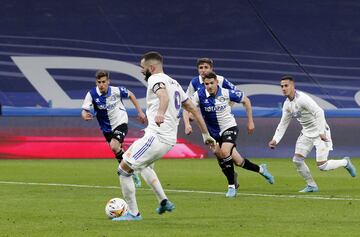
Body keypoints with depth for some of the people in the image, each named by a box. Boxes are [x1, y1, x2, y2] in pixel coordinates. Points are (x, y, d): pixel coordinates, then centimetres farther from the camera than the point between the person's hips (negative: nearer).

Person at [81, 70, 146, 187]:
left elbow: (130, 95, 0)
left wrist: (140, 112, 3)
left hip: (120, 122, -4)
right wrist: (85, 115, -48)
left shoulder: (116, 90, -20)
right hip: (107, 128, 4)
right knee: (118, 150, 16)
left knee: (114, 146, -27)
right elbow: (84, 110, -23)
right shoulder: (92, 94, -19)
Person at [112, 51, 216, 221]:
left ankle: (133, 213, -3)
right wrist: (205, 134, 26)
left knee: (123, 169, -4)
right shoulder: (174, 83, 21)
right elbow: (192, 109, 23)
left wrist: (160, 113, -50)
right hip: (170, 139, 10)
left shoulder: (155, 79, -7)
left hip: (156, 136, -10)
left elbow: (164, 95, -30)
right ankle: (164, 202, 27)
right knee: (141, 165, 35)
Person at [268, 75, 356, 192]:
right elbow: (283, 124, 12)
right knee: (297, 160, -3)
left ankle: (345, 162, 16)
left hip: (320, 133, -8)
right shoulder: (287, 105, 4)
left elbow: (319, 112, -30)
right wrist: (275, 140, 1)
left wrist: (321, 132, -32)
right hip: (306, 133, 8)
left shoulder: (302, 99, -23)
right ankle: (311, 185, 13)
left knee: (322, 166, -11)